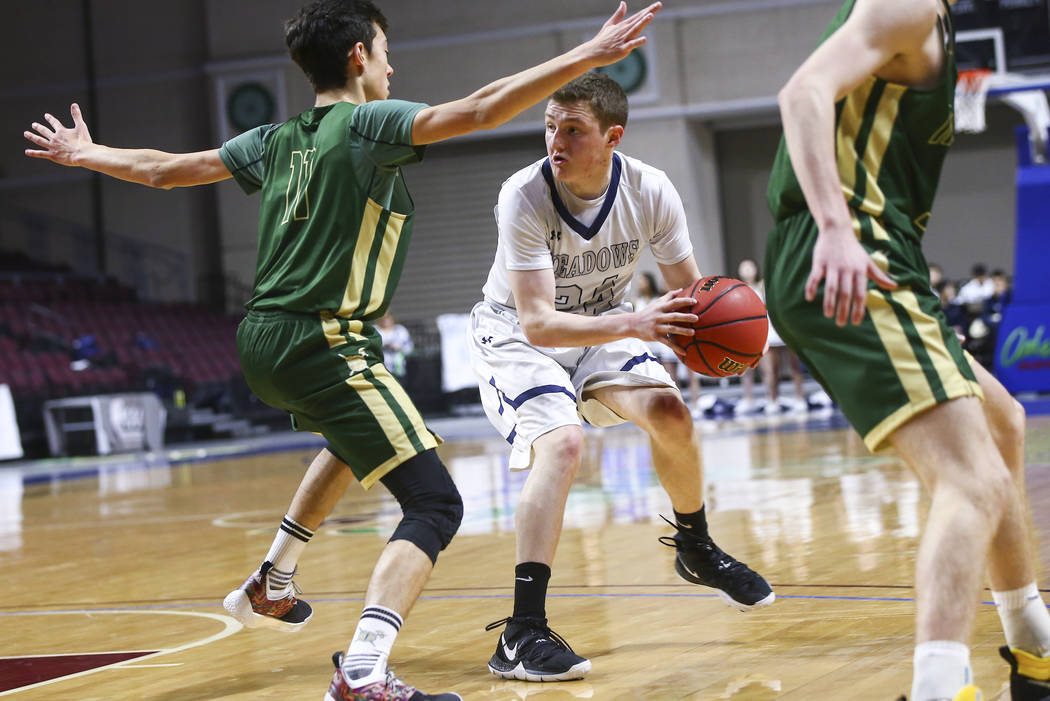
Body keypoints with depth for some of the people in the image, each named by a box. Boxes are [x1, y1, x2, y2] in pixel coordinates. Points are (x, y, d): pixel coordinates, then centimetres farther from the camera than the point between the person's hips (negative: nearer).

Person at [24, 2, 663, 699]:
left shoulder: (277, 141, 13)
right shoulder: (369, 123, -7)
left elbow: (164, 169, 21)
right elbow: (480, 110, -21)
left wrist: (83, 154, 39)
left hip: (262, 341, 9)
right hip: (325, 346, -9)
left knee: (357, 442, 39)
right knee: (435, 503, -11)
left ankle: (272, 586, 45)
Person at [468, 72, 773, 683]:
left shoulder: (651, 192, -21)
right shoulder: (524, 197, -32)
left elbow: (688, 288, -7)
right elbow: (537, 322, -36)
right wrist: (632, 325, -50)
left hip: (602, 323, 4)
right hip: (518, 334, -4)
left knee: (669, 412, -15)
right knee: (561, 444, -27)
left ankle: (697, 549, 16)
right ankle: (522, 635, -26)